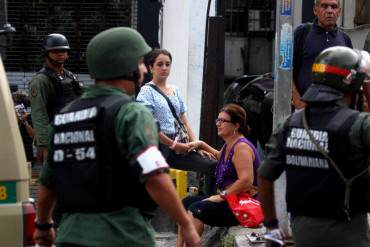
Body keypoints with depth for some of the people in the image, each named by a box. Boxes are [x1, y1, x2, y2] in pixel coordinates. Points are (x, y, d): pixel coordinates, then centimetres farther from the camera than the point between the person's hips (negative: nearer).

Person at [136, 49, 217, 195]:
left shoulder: (175, 90, 17)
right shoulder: (147, 91, -5)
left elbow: (184, 121, 17)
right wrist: (173, 144, -12)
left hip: (176, 145, 7)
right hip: (157, 144, -7)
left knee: (212, 165, -6)